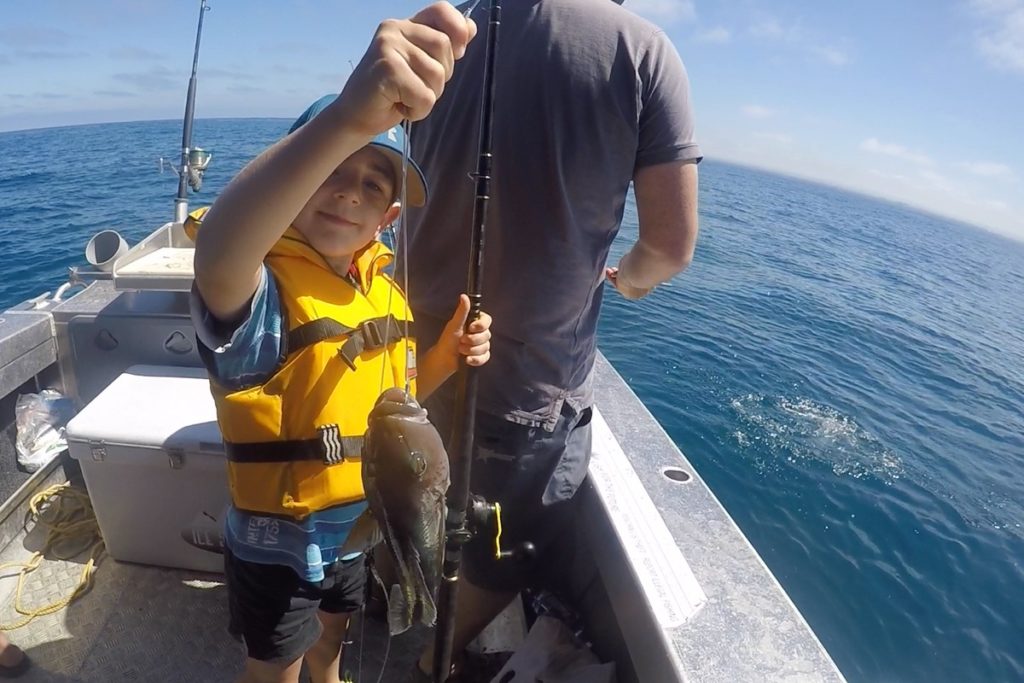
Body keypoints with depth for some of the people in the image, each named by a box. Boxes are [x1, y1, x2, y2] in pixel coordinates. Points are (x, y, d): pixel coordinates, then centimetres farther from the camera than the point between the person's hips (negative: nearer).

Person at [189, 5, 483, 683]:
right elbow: (216, 254, -52)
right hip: (277, 546, -5)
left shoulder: (387, 290, -6)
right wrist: (348, 116, -66)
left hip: (360, 530, 6)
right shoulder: (258, 286, -27)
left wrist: (447, 356, -16)